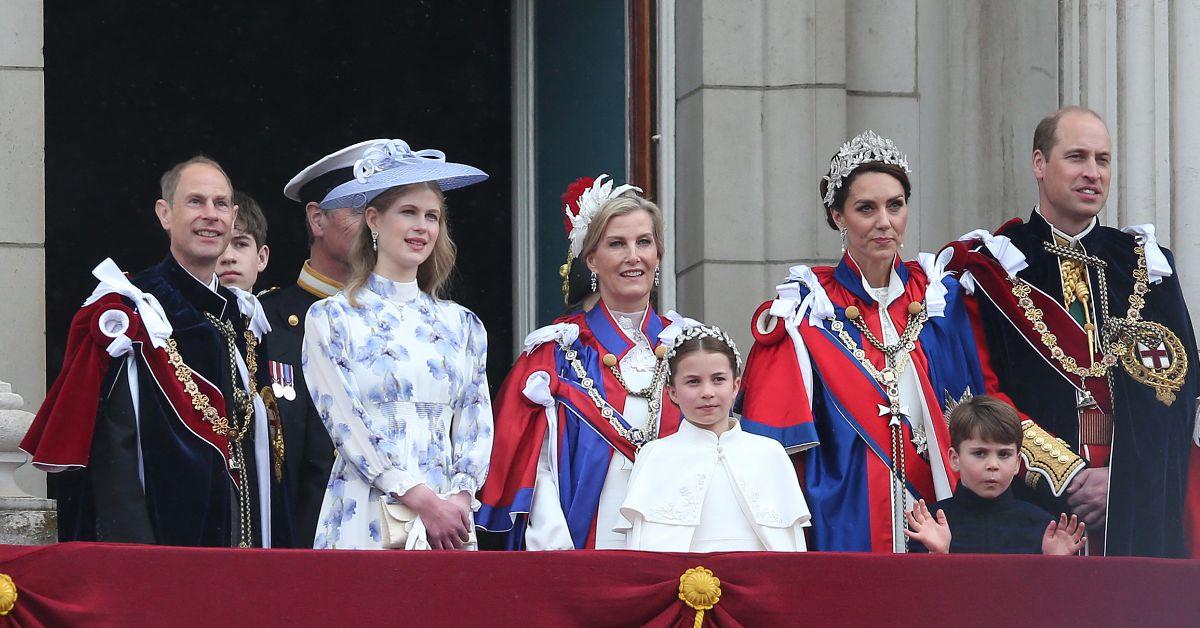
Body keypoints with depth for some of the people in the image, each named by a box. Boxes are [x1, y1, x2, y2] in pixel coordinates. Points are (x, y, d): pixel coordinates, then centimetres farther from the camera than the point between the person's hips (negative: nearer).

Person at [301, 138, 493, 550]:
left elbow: (476, 424, 11)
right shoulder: (330, 319, 3)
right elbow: (346, 424, -5)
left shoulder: (461, 325, 15)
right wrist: (424, 500, -13)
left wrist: (460, 499, -7)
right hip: (364, 523, -3)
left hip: (449, 517, 3)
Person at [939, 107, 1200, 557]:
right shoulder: (992, 267, 5)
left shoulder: (1146, 266, 14)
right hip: (1032, 502, -2)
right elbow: (981, 395, -3)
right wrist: (1065, 473, -12)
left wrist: (1120, 478, -8)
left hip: (1136, 509, 2)